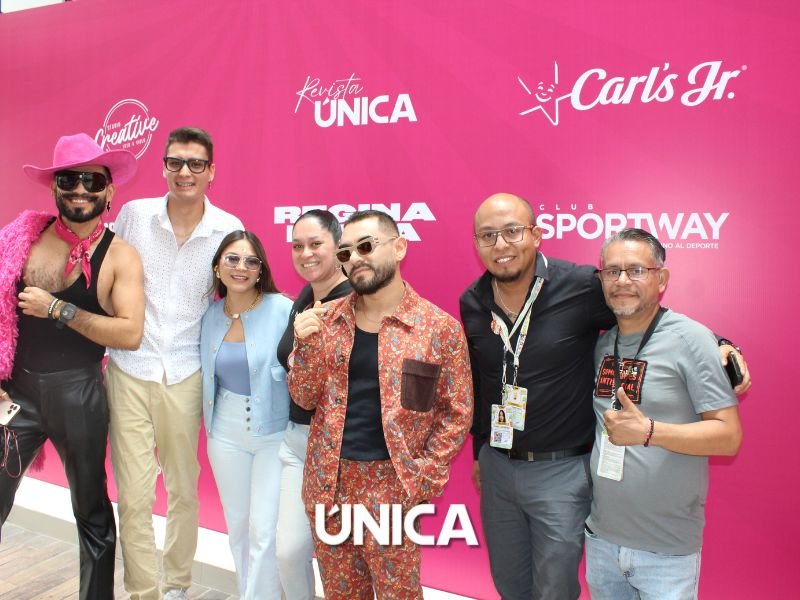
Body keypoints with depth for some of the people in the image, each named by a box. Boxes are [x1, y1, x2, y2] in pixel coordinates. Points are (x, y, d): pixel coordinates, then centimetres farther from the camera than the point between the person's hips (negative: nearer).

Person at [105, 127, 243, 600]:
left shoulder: (230, 228, -3)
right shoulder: (133, 214, -2)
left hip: (185, 374, 0)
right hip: (129, 370, 0)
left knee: (184, 490, 13)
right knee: (134, 496, 2)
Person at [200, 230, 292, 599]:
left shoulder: (282, 309, -14)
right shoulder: (210, 315, 2)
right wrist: (212, 424, 10)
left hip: (276, 434, -5)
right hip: (226, 434, 5)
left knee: (265, 531, -1)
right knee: (238, 527, 18)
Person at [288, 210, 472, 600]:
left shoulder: (439, 327, -9)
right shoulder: (325, 318, 2)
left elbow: (457, 412, -4)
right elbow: (304, 398, 3)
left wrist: (423, 478, -11)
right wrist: (305, 342, -13)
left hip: (390, 485, -3)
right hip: (326, 481, 4)